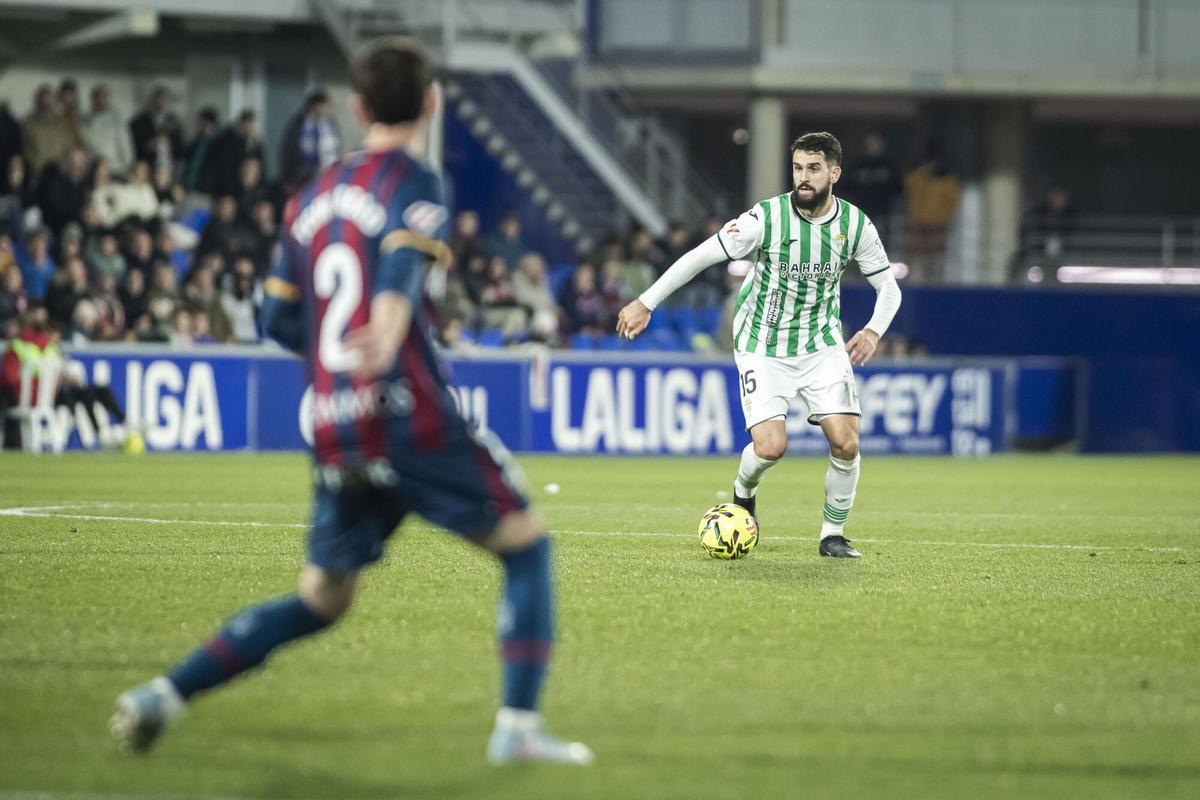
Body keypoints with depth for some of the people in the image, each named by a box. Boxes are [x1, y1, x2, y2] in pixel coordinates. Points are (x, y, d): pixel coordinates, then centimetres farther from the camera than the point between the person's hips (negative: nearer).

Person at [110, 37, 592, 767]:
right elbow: (401, 266, -24)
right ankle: (519, 726, -4)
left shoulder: (313, 198, 17)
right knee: (526, 544, 7)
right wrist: (386, 336, -41)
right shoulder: (415, 184, -3)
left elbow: (280, 319, 20)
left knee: (321, 601, 16)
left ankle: (164, 694, 6)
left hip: (334, 431, 7)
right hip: (409, 418, -7)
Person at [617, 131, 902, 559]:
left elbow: (889, 287, 5)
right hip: (763, 345, -3)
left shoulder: (855, 225, -7)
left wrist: (873, 331, -14)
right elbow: (700, 256, -13)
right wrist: (646, 303, -15)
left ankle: (833, 535, 9)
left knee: (846, 444, -12)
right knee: (770, 447, -16)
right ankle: (744, 492, 21)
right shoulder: (766, 218, -18)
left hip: (823, 344, 3)